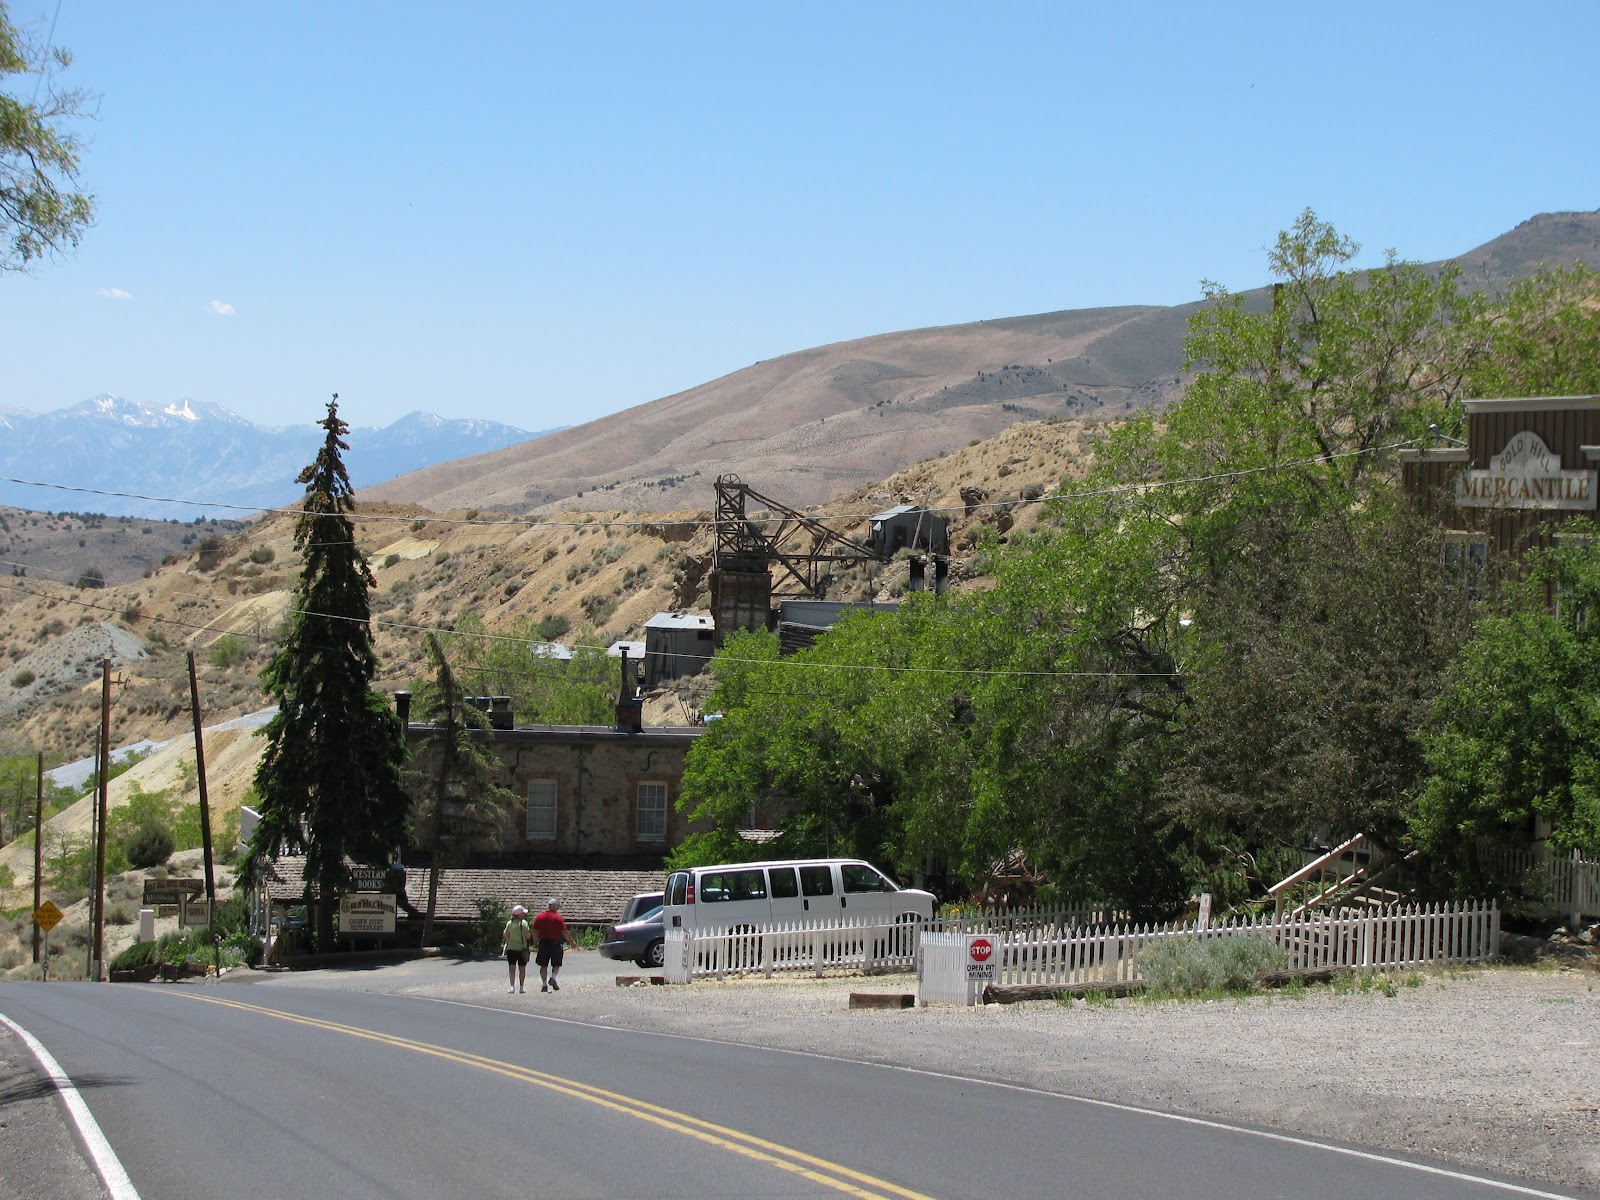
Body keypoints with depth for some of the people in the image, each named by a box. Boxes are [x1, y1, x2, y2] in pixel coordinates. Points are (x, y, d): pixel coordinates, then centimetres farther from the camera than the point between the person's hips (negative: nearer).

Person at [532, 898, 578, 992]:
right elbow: (565, 932, -8)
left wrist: (539, 939, 20)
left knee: (543, 965, 9)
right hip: (555, 943, -3)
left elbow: (535, 932, 4)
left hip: (543, 943, 3)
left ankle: (544, 984, 6)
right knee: (556, 964, 11)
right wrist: (572, 942, 2)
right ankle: (553, 978, -10)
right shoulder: (558, 918, -7)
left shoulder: (539, 917, 3)